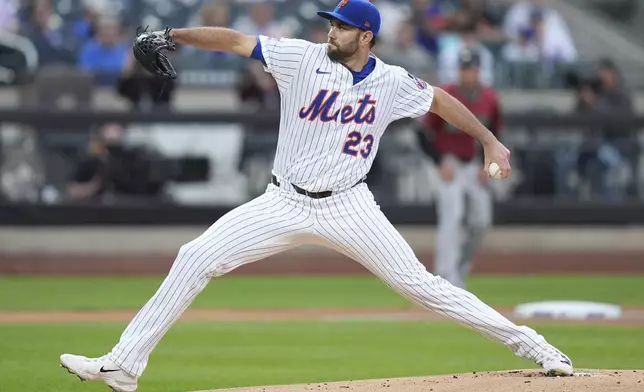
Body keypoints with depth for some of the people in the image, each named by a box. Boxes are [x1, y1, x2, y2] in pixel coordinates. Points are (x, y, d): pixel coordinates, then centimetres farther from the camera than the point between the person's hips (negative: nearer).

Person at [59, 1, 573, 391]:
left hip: (348, 208, -1)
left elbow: (440, 100, 13)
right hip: (284, 205, 1)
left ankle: (527, 343, 5)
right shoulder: (303, 59, -5)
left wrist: (489, 140, 12)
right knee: (195, 259, -9)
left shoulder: (392, 83, -3)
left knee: (419, 284, -7)